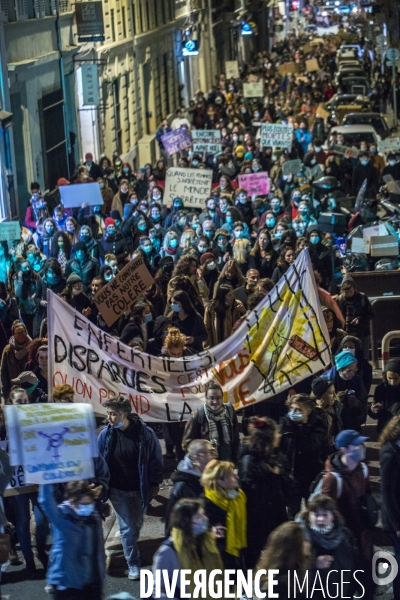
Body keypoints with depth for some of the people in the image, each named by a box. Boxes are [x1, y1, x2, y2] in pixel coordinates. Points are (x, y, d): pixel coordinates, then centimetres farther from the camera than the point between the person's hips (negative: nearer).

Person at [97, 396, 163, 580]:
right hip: (118, 490, 0)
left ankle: (130, 552, 40)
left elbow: (155, 459, -6)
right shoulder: (106, 435, -11)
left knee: (136, 525, 16)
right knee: (127, 527, 2)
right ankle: (133, 564, 11)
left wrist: (155, 483, -3)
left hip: (140, 489, 0)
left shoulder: (145, 433, -16)